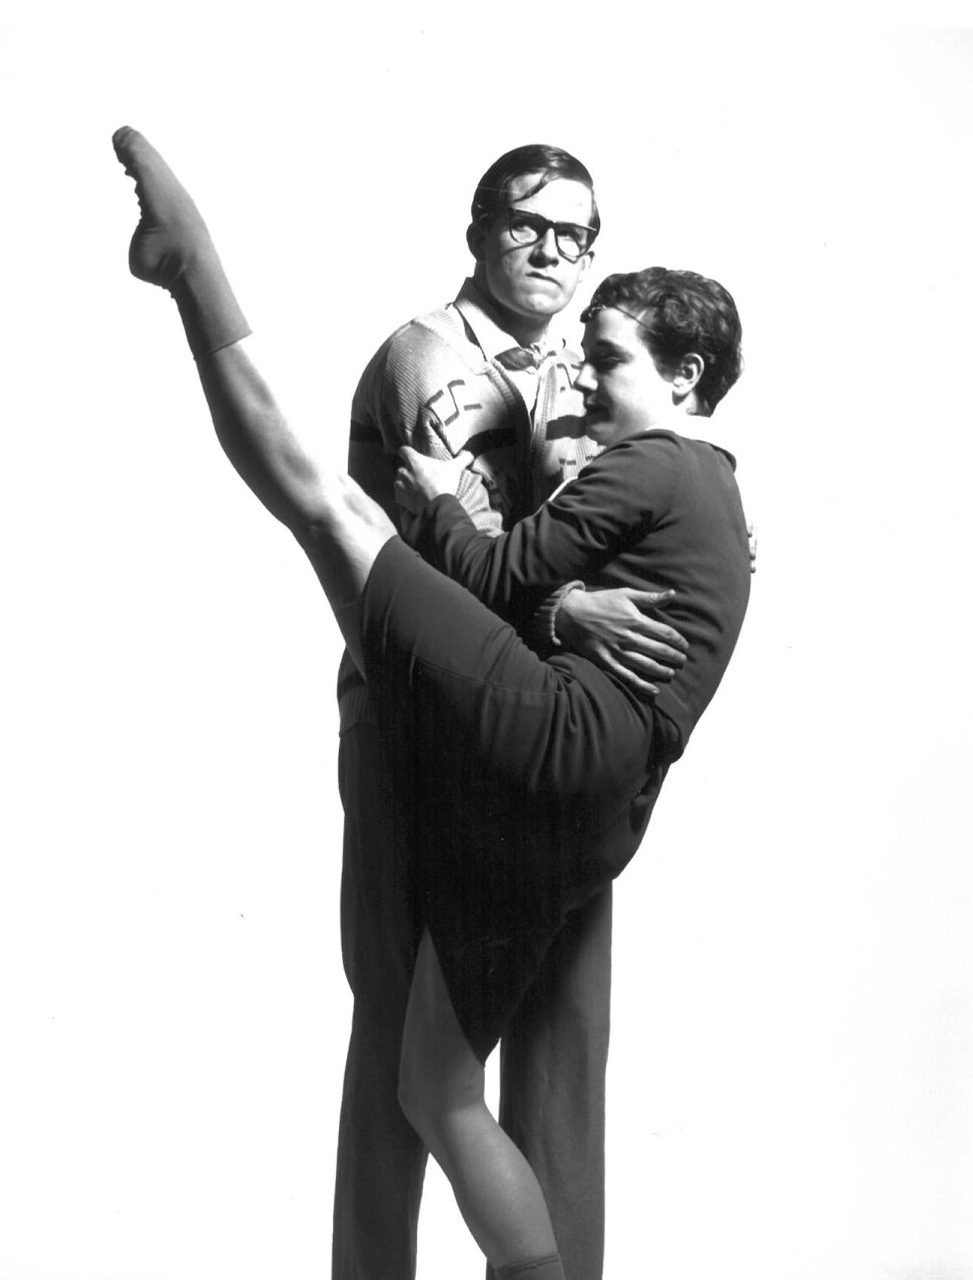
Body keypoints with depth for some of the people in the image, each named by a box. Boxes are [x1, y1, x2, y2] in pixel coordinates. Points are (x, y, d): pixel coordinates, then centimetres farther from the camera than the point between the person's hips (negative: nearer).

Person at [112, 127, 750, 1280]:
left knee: (316, 493, -6)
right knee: (437, 1094, 14)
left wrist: (435, 498, 12)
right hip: (583, 822, 9)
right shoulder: (709, 496, 30)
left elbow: (500, 577, -5)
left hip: (546, 738, -9)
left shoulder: (652, 467, 2)